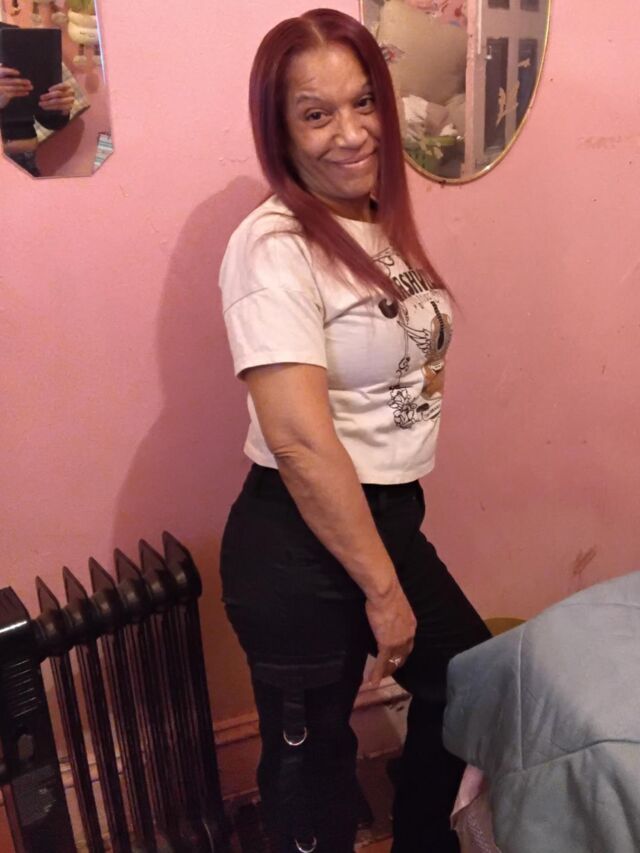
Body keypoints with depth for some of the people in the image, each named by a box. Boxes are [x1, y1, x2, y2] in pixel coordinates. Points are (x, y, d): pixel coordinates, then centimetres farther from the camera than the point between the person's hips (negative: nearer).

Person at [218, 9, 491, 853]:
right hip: (300, 545, -9)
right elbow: (300, 441, -25)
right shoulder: (274, 247, -20)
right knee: (312, 757, 14)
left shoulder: (382, 221, 5)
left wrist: (396, 558, 9)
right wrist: (382, 587, -16)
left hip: (392, 517, 9)